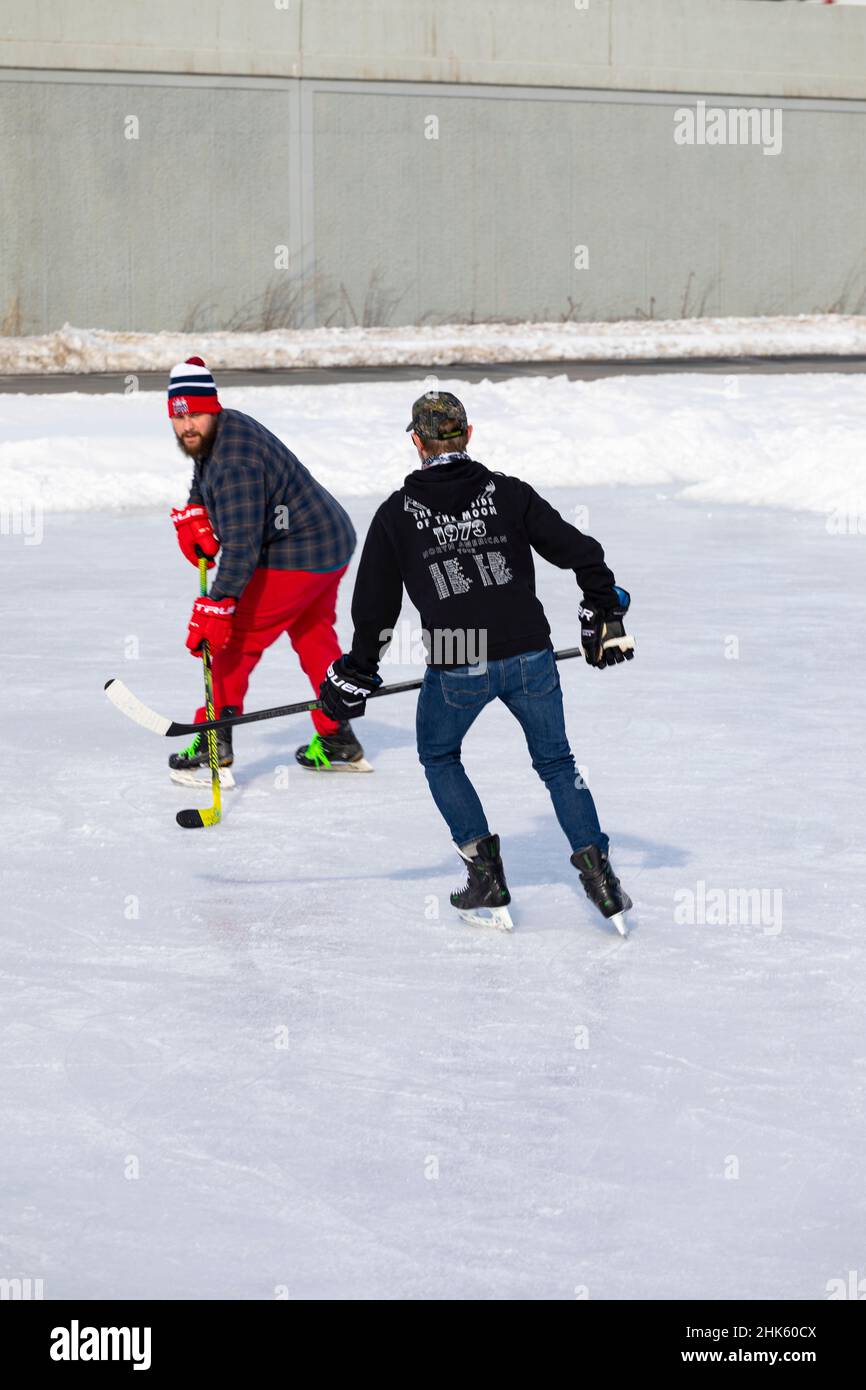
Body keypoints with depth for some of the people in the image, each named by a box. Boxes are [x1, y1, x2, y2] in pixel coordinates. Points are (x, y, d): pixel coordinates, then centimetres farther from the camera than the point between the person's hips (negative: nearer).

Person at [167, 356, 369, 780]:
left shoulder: (235, 463, -30)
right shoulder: (221, 431, 2)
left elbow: (242, 545, -35)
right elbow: (205, 481, 26)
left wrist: (216, 606, -38)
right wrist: (192, 515, 7)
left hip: (298, 554, -11)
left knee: (235, 634, -7)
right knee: (314, 637, 23)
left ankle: (215, 740, -4)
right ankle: (338, 742, 34)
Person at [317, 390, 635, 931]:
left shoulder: (396, 515, 2)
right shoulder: (509, 494, 4)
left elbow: (375, 605, 6)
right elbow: (579, 550, 1)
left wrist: (356, 672, 18)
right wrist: (604, 615, 15)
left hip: (456, 668, -1)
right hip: (529, 655, 1)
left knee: (439, 756, 24)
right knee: (556, 761, 19)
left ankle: (487, 877, 14)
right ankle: (598, 873, 7)